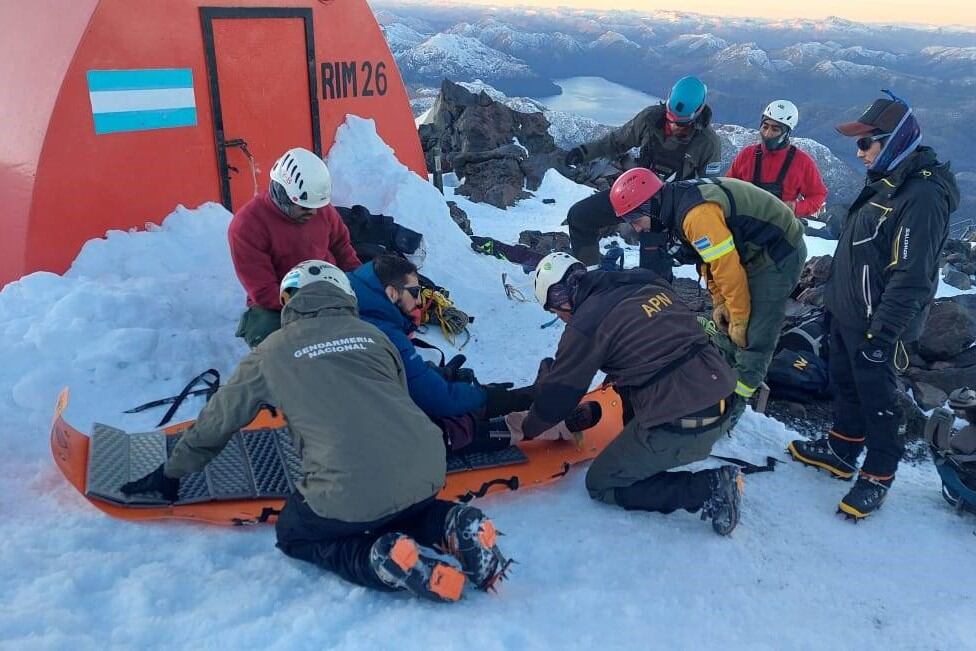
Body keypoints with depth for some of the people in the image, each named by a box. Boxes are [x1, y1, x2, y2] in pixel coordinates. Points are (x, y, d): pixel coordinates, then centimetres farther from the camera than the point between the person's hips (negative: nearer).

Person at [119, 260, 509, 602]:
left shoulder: (274, 350, 12)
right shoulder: (373, 334, 19)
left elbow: (220, 417, 22)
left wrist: (171, 473, 37)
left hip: (350, 488, -4)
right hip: (428, 470, 4)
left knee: (295, 535, 25)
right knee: (398, 506, 37)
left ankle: (382, 558, -2)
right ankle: (451, 525, 6)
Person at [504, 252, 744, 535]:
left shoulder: (586, 325, -9)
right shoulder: (650, 283, 10)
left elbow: (557, 393, 2)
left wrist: (528, 427, 21)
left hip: (679, 427, -8)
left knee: (600, 485, 12)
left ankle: (708, 489, -1)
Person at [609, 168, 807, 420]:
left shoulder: (696, 213, -31)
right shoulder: (680, 203, 0)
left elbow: (727, 267, -27)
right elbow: (709, 257, 9)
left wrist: (739, 320, -16)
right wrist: (719, 302, 5)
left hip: (780, 252, -10)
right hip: (755, 250, 10)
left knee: (752, 336, -8)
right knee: (725, 325, 13)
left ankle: (734, 401, 3)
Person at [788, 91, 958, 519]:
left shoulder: (922, 196, -23)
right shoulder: (886, 182, 9)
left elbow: (911, 276, -25)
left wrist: (882, 331, -24)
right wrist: (834, 295, 20)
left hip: (874, 323, -9)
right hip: (847, 312, 9)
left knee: (876, 398, 3)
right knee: (844, 384, 20)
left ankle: (878, 475, 19)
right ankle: (841, 451, 37)